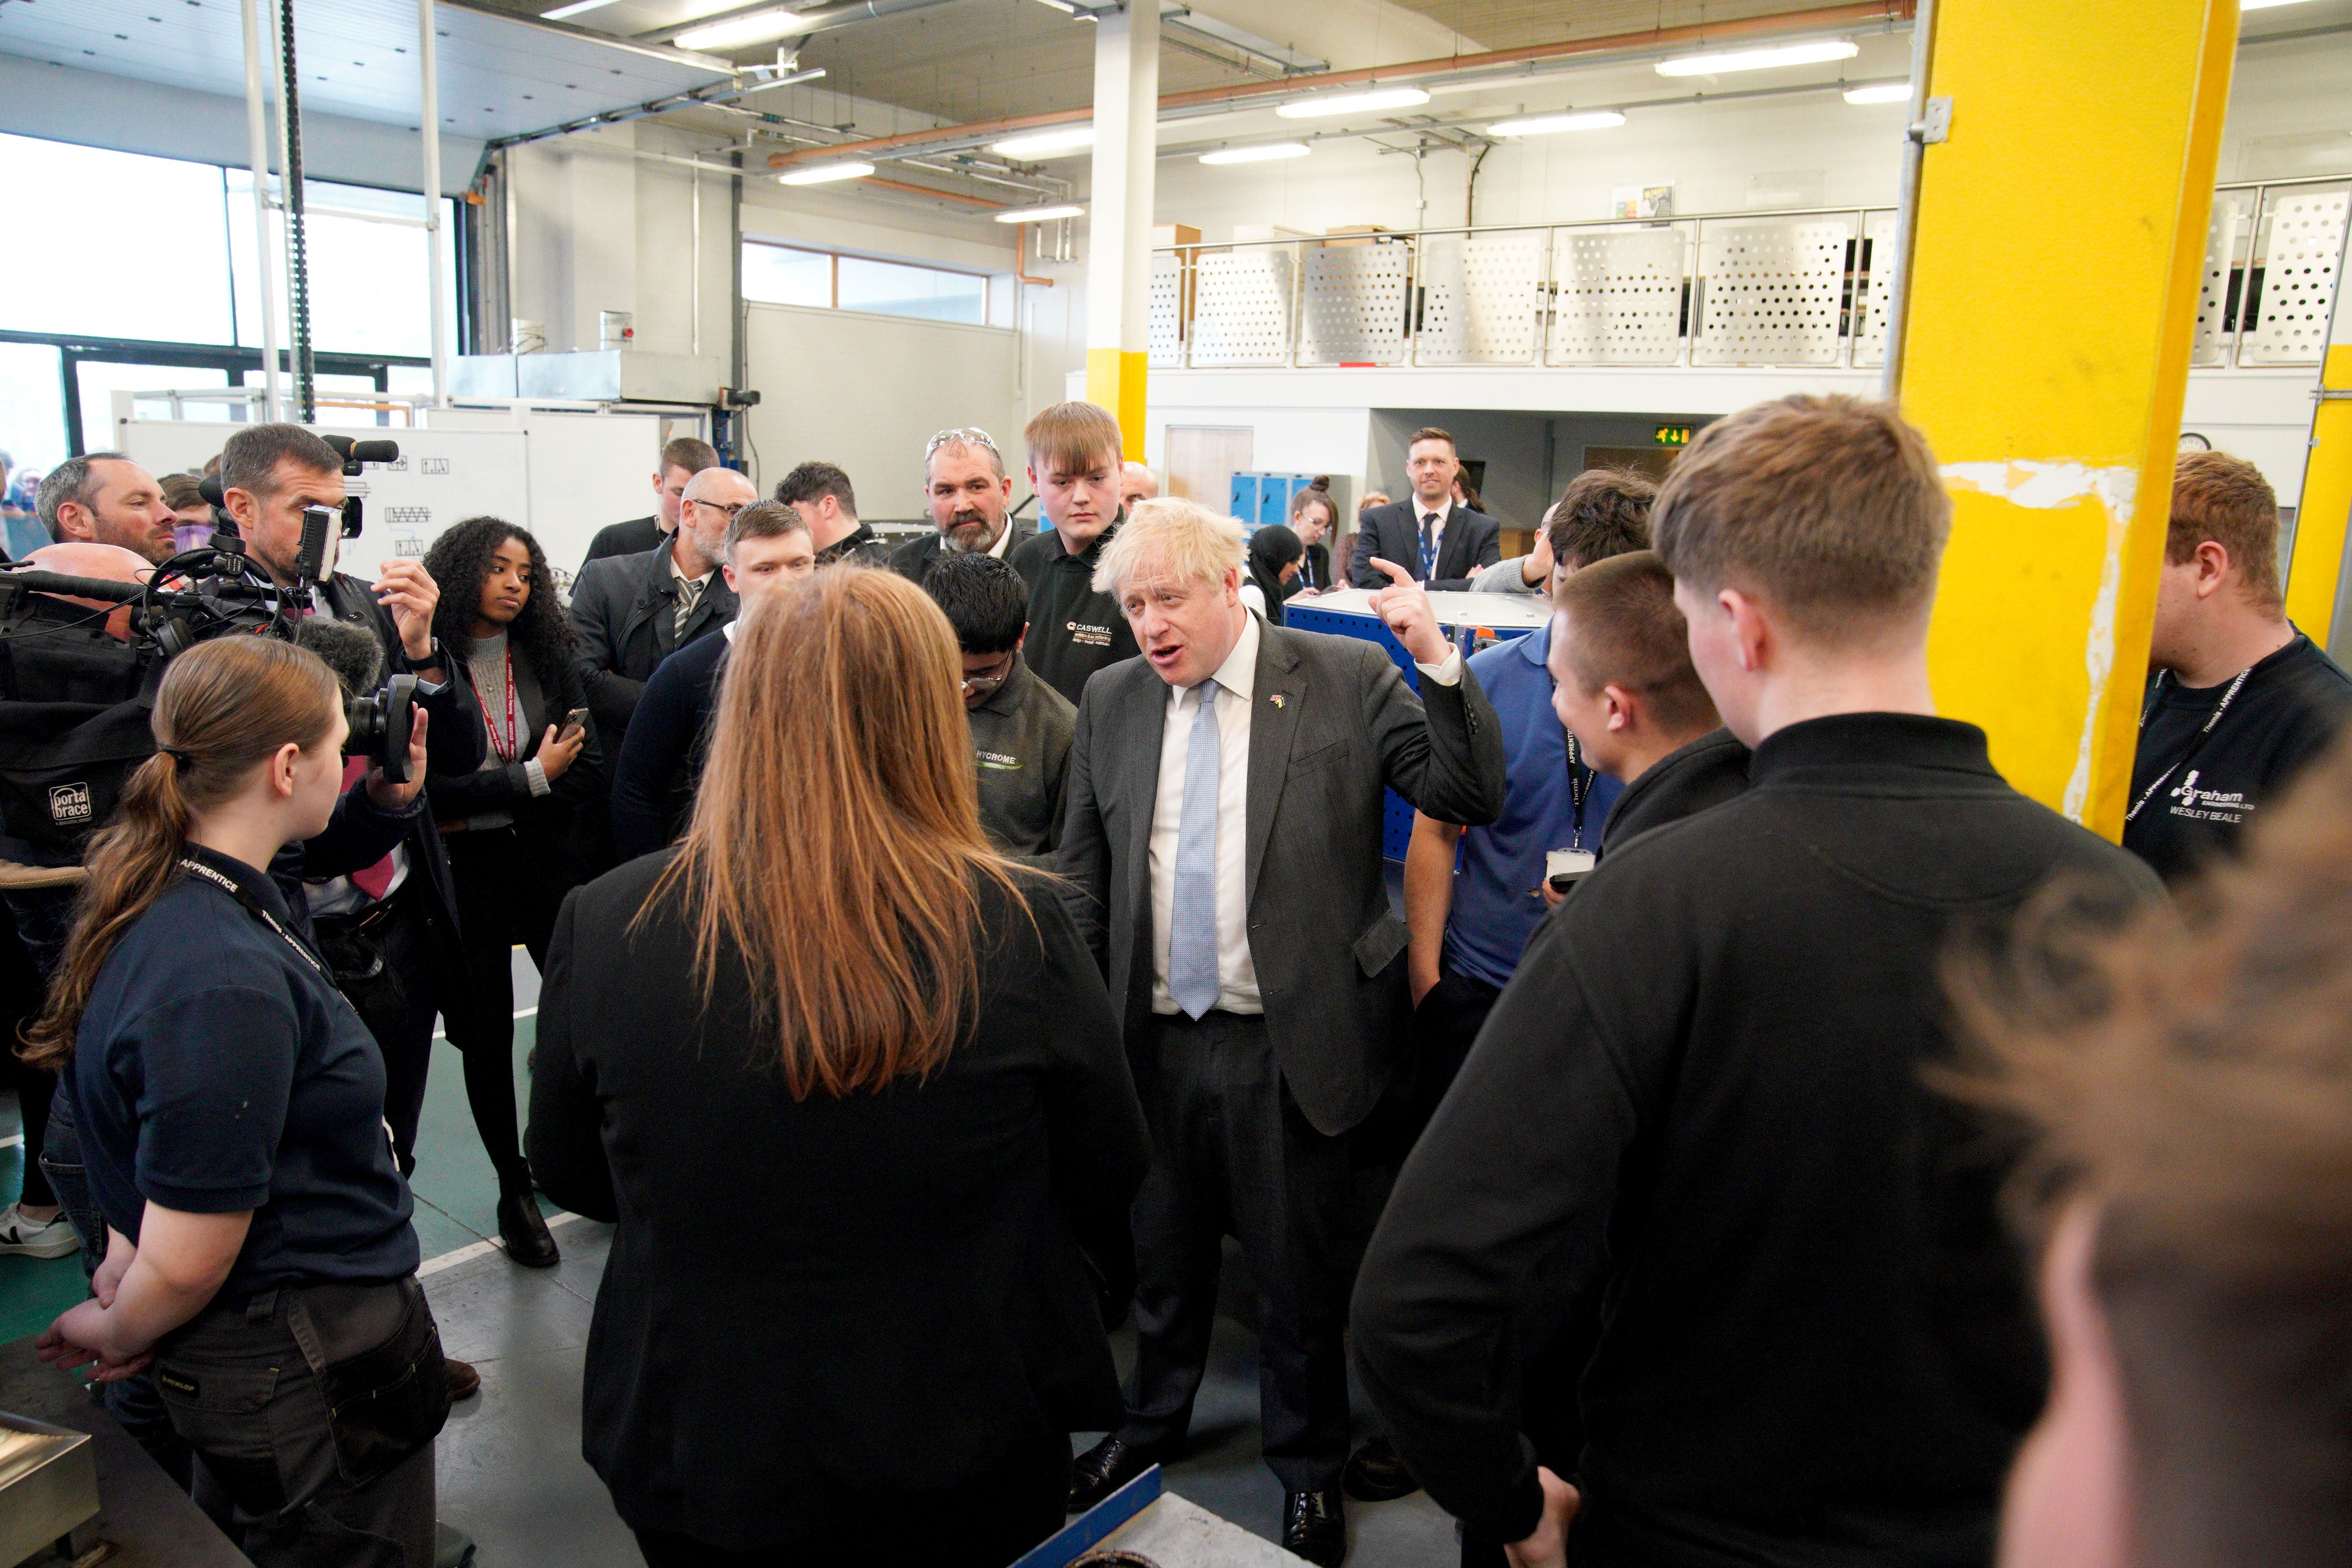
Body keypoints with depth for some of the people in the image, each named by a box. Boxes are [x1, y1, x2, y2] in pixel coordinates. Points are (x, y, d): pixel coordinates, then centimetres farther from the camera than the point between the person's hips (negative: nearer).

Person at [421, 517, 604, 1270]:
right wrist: (533, 778, -14)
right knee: (486, 1036, 8)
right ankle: (514, 1188, 24)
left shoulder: (549, 657, 5)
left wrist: (482, 806, -11)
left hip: (550, 864, 3)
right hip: (465, 877, -3)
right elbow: (429, 786, -15)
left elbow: (589, 774, -1)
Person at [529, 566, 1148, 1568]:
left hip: (698, 1456, 1)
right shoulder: (1017, 926, -22)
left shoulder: (604, 925, -18)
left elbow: (567, 1174, 0)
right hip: (971, 1454, -1)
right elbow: (1107, 1186, -8)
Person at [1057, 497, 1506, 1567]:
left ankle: (1308, 1468, 38)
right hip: (1156, 1038, 4)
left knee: (1301, 1270, 13)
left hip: (1290, 1044, -3)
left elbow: (1471, 798, -10)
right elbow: (1082, 872, 12)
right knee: (1162, 1251, 22)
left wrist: (1439, 663, -21)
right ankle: (1150, 1424, 48)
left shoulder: (1348, 677, -6)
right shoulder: (1111, 699, 5)